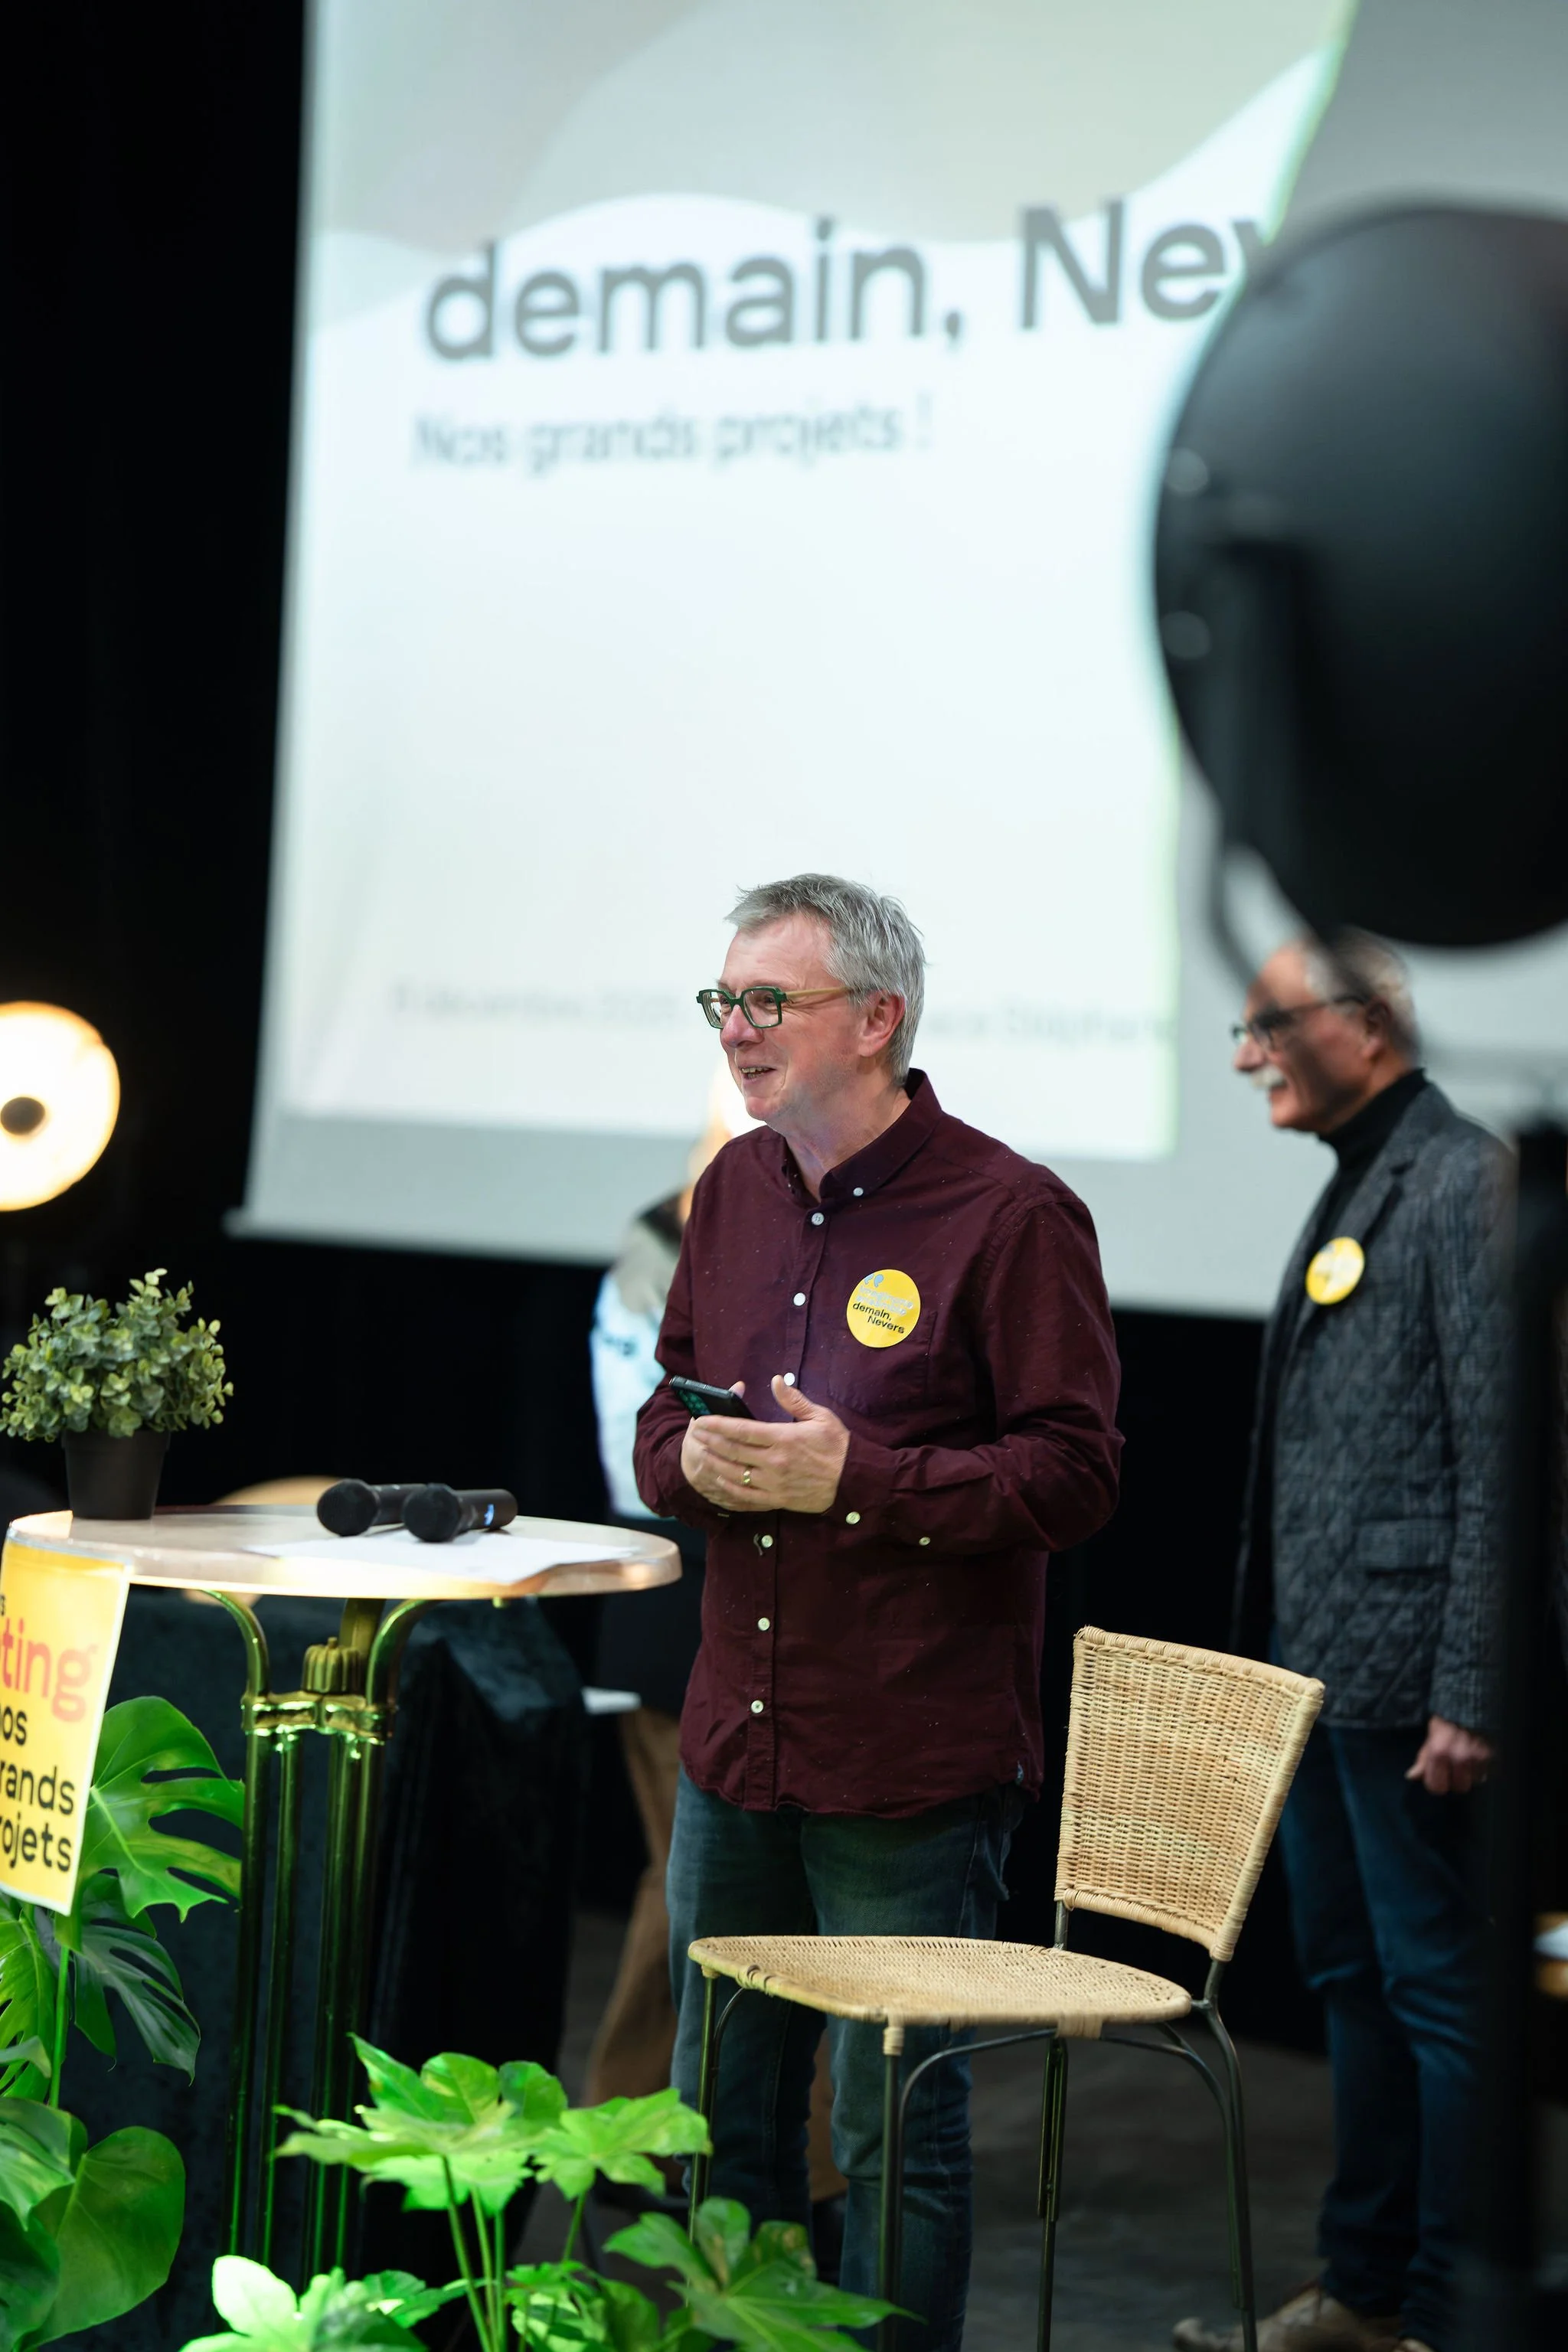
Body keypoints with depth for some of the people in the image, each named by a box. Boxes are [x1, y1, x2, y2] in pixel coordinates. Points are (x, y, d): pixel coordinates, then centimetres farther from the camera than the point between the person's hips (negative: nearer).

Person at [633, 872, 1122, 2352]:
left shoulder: (1012, 1215, -11)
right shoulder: (735, 1189, 10)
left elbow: (1074, 1477, -14)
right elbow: (665, 1416, 18)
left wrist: (854, 1478, -22)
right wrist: (696, 1461, -6)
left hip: (913, 1765, -7)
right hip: (735, 1742, 7)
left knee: (893, 2129, 2)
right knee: (719, 2112, 17)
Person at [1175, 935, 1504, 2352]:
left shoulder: (1465, 1186, -13)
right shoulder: (1353, 1189, 16)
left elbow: (1498, 1459, -18)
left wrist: (1468, 1698, -21)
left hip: (1404, 1684, -10)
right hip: (1317, 1675, 10)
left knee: (1439, 1992, -2)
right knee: (1353, 1982, 16)